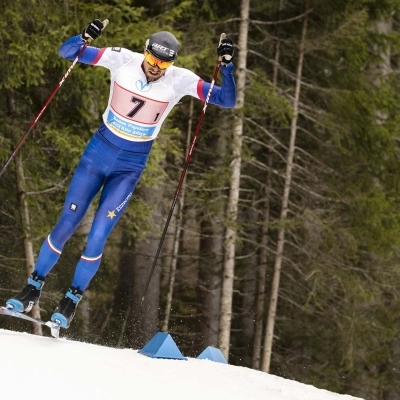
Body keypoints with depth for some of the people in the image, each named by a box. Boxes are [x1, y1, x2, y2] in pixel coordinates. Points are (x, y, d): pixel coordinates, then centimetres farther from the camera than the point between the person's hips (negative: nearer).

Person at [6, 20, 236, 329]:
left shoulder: (180, 81, -14)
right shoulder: (122, 60, -13)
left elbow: (227, 100, -14)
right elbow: (67, 52, -11)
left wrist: (227, 65, -29)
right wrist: (85, 37, -32)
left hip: (131, 166, -1)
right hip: (99, 150, 1)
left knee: (97, 239, -7)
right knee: (65, 225, 1)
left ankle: (72, 299, 13)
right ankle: (34, 287, 19)